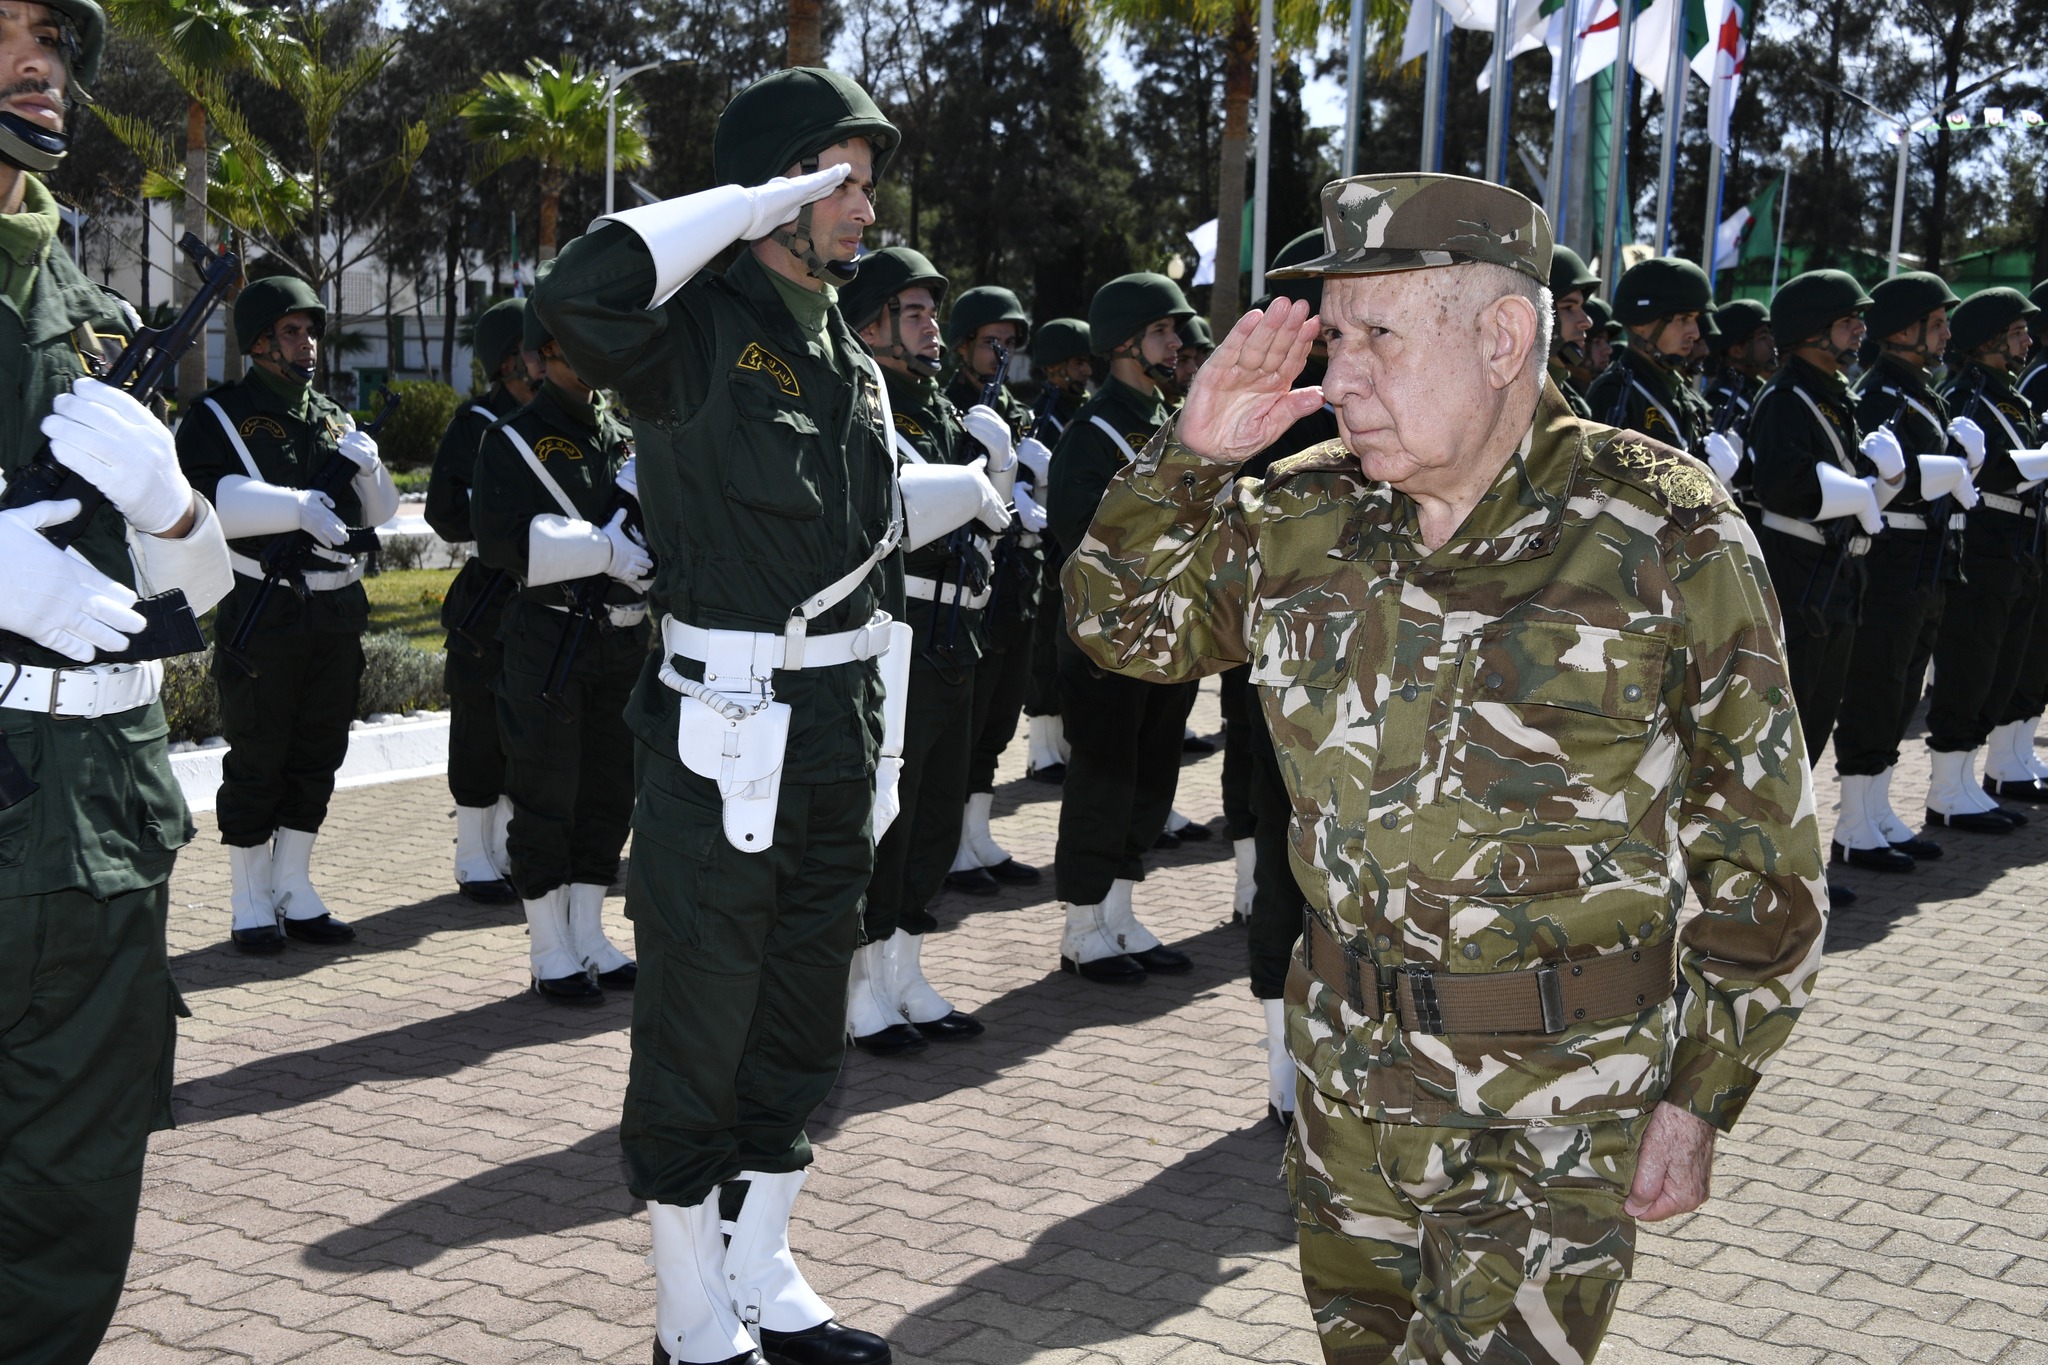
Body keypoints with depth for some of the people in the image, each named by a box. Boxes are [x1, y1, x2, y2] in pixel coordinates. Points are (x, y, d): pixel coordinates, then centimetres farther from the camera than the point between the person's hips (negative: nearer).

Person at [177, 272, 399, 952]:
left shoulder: (334, 417, 16)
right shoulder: (220, 415, -2)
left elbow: (381, 513, 15)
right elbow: (205, 500, -19)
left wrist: (368, 468, -6)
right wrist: (299, 505, -27)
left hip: (336, 613, 6)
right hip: (261, 612, -6)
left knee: (317, 757, 11)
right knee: (256, 762, 0)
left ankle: (294, 890, 23)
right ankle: (251, 905, 10)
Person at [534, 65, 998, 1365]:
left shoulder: (850, 360, 12)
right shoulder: (700, 329, -11)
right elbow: (580, 292, -33)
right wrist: (750, 203, -22)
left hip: (839, 738, 8)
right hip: (726, 743, -8)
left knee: (800, 1035, 18)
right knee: (698, 1046, 4)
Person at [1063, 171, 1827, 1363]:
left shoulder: (1666, 537, -12)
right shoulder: (1306, 519, 1)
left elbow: (1758, 849, -8)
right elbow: (1125, 623, 12)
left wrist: (1699, 1098, -9)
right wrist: (1190, 456, -5)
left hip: (1554, 1098, -5)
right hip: (1349, 1062, 5)